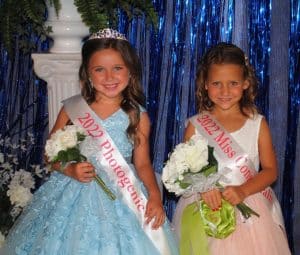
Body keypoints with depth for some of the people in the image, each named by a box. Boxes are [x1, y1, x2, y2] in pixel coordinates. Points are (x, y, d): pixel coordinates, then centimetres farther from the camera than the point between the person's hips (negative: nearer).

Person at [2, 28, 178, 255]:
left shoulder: (138, 116, -3)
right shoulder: (72, 109, -2)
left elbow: (143, 163, 0)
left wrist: (155, 195, -15)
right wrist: (69, 169, -14)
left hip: (123, 198, 0)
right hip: (75, 194, 1)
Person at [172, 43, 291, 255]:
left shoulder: (257, 123, 1)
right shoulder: (196, 125, 0)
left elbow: (270, 170, -2)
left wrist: (243, 191, -18)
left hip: (251, 210, 0)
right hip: (207, 209, 0)